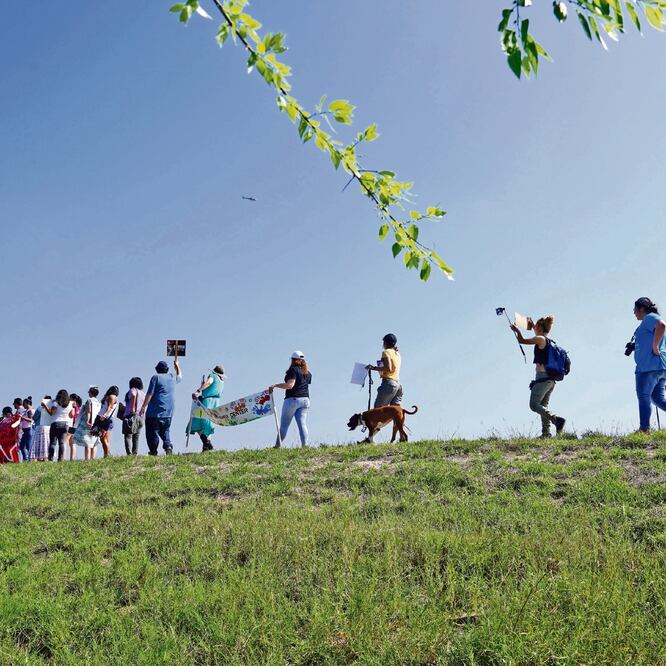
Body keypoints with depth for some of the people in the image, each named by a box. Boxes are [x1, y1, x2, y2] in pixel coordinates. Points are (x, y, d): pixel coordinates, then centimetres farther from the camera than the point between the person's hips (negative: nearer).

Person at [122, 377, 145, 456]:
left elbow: (133, 395, -24)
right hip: (140, 417, 7)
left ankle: (129, 453, -24)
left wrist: (132, 409, -24)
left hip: (131, 416, -7)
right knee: (136, 438, 8)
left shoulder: (133, 390, 0)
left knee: (128, 436, -10)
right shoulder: (143, 394, 19)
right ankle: (135, 454, 2)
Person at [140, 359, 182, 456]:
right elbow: (180, 376, 38)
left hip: (155, 411, -5)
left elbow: (150, 393, -9)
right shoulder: (173, 379, 13)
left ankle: (153, 452, -6)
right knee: (165, 431, 16)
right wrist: (177, 365, 53)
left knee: (152, 432, -1)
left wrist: (143, 407, -8)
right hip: (168, 412, 5)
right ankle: (168, 445, -8)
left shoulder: (155, 377, -2)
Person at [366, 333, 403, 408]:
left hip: (388, 382, -8)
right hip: (398, 383, 8)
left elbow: (388, 368, -16)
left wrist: (374, 368, -9)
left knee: (378, 408, -9)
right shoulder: (397, 354, 19)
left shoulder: (386, 352, -4)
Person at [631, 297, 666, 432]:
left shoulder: (649, 317, -5)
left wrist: (654, 347, -23)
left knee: (644, 397, -8)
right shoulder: (651, 320, 25)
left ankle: (644, 430, -11)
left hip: (649, 366, -10)